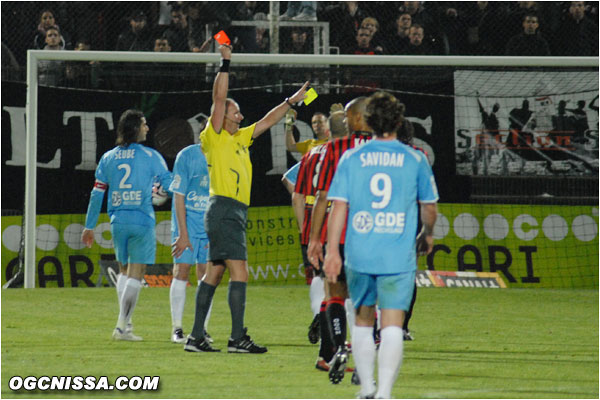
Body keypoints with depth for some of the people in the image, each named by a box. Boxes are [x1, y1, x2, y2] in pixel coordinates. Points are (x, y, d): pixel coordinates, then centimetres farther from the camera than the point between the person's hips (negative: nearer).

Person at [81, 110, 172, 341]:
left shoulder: (108, 158, 9)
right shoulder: (151, 156, -2)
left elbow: (97, 194, 9)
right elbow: (169, 184, 1)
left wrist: (89, 226, 14)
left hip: (117, 222, 4)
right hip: (142, 221, -4)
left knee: (124, 272, 18)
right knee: (135, 275, -2)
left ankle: (124, 323, 12)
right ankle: (121, 327, -10)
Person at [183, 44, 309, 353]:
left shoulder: (239, 138, 19)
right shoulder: (215, 138, -3)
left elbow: (265, 123, 29)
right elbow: (219, 99, -11)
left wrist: (291, 101, 29)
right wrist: (225, 64, -11)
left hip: (235, 213, 9)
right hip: (224, 209, -9)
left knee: (214, 273, 8)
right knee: (239, 271, -14)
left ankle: (196, 337, 8)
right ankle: (238, 338, -18)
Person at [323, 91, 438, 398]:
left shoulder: (351, 158, 3)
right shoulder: (415, 160, 2)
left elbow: (338, 206, -2)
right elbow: (429, 206, 14)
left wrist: (332, 251, 0)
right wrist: (427, 235, 34)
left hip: (359, 255, 2)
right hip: (399, 257, -2)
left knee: (363, 321, 17)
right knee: (392, 327, -4)